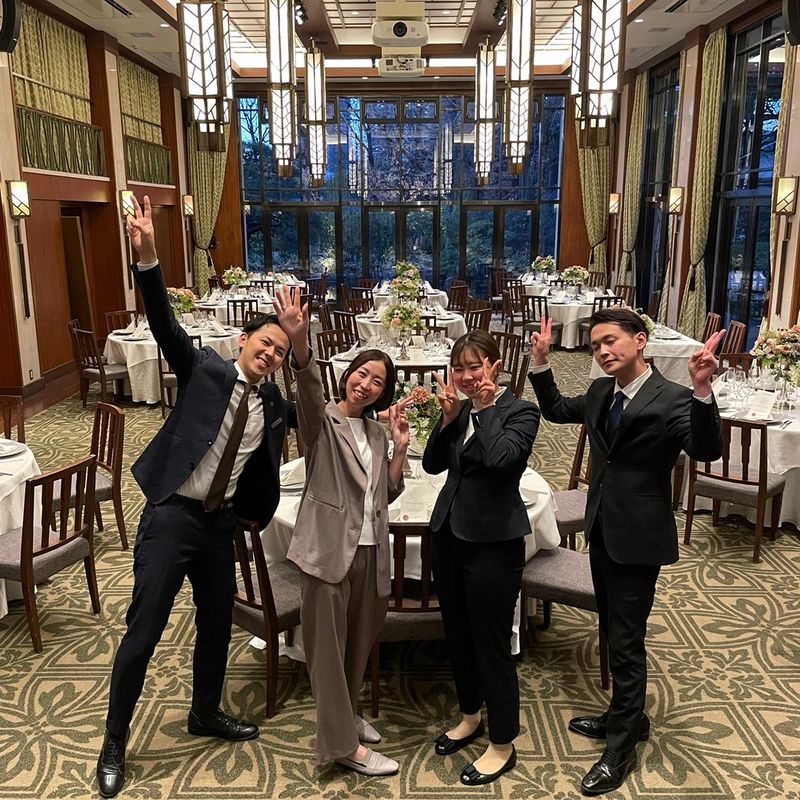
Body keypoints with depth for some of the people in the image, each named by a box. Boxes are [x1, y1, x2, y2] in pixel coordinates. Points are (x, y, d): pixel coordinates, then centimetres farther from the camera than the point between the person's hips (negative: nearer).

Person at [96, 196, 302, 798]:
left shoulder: (273, 405, 5)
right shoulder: (207, 370, -7)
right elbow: (166, 325, -19)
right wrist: (147, 257, -32)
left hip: (221, 524, 6)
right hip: (171, 516, -5)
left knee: (218, 623, 18)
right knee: (145, 630, 0)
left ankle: (206, 713, 42)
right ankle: (114, 742, 20)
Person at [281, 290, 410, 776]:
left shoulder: (376, 431, 12)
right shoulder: (322, 420, -4)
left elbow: (387, 493, 10)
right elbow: (309, 385, -28)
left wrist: (400, 447, -2)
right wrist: (299, 341, -46)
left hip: (370, 549, 6)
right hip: (330, 548, -6)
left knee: (361, 638, 19)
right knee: (329, 645, 3)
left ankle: (346, 714, 41)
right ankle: (343, 743, 15)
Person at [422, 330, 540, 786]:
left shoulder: (521, 412, -10)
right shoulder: (462, 409, 6)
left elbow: (499, 457, -27)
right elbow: (433, 464, 0)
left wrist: (486, 407, -15)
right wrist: (449, 417, -11)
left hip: (493, 544, -6)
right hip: (449, 535, 7)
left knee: (492, 646, 5)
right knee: (457, 637, 20)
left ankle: (503, 745, 25)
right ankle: (471, 717, 43)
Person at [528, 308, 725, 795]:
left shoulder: (672, 399, -17)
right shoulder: (601, 392, 4)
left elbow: (707, 451, -31)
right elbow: (557, 411, 20)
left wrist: (702, 391, -45)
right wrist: (542, 362, 7)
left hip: (639, 538, -7)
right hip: (602, 530, 7)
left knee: (627, 641, 4)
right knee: (613, 633, 20)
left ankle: (621, 749, 21)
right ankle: (628, 718, 41)